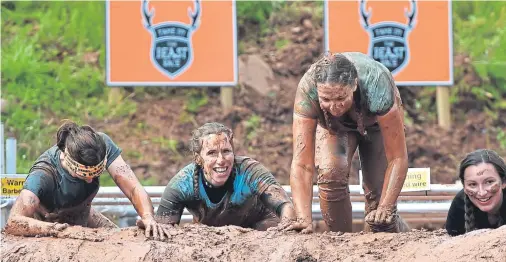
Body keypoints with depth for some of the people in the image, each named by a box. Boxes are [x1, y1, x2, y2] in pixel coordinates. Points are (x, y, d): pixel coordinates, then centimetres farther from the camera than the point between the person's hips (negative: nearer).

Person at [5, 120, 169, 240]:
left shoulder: (103, 145, -28)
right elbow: (13, 223, -49)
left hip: (83, 217, 4)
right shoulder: (43, 176, -39)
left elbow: (133, 188, -29)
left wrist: (148, 217, -49)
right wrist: (53, 229, -64)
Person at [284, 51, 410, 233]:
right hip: (333, 126, 1)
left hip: (377, 125, 0)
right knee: (330, 173, -28)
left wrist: (385, 208, -47)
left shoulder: (377, 87, -44)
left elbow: (397, 158, -38)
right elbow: (302, 164, -41)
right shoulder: (307, 90, -40)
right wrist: (304, 219, -52)